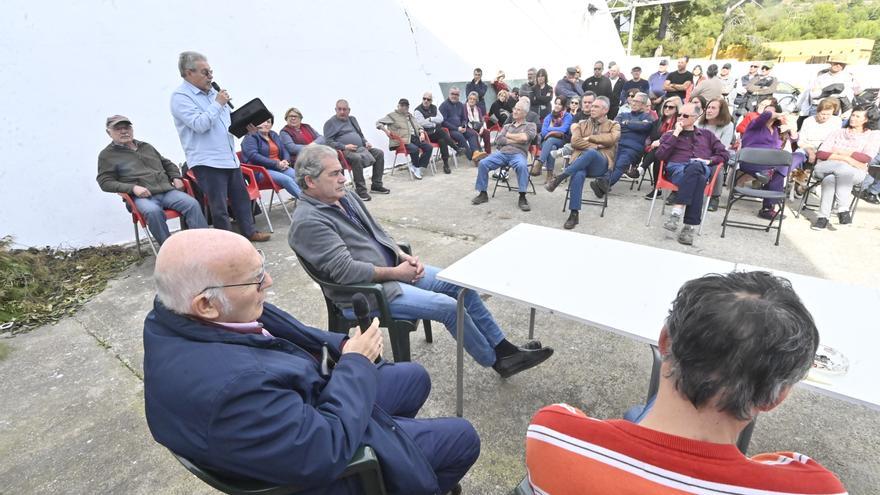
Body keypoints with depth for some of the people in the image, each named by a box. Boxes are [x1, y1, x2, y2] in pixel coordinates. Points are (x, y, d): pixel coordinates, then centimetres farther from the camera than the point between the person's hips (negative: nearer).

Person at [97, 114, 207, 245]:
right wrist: (133, 188, -11)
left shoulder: (146, 146, 28)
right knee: (153, 211, -39)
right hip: (142, 196, -4)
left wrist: (176, 177, 14)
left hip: (167, 190, 4)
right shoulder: (106, 155, 14)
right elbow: (105, 182, 5)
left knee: (192, 204, -26)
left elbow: (168, 163, 36)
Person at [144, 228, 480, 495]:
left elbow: (286, 334, -1)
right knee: (461, 438, 7)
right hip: (322, 463, -7)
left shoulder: (174, 314, -13)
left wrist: (341, 347, -13)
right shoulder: (232, 385, -42)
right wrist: (357, 362, -20)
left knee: (414, 377, 21)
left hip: (300, 404, 8)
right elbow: (330, 449, -32)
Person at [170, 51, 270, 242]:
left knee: (241, 197, 14)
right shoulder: (180, 97, -8)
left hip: (230, 157, 8)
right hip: (207, 161, -8)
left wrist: (245, 126, 7)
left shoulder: (212, 91, 16)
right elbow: (199, 124, -20)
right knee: (219, 205, -2)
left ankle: (249, 231, 26)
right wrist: (218, 103, -14)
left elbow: (228, 119, 25)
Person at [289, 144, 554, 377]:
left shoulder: (344, 196, 7)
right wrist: (395, 273, -16)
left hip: (393, 270, 8)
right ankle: (497, 362, 5)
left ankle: (503, 347, 11)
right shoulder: (308, 221, -19)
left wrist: (405, 258, -2)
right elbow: (345, 271, -24)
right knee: (448, 306, -18)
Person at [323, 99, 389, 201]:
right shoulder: (330, 123, 3)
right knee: (357, 158, -38)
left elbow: (360, 134, 32)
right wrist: (344, 147, -20)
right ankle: (360, 190, -30)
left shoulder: (352, 119, 24)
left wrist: (365, 142, 9)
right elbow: (328, 142, -8)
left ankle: (376, 185, -4)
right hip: (345, 151, -7)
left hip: (360, 148, 8)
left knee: (379, 153, -8)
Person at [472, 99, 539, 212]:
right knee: (483, 163, -20)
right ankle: (483, 194, -9)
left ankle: (522, 198, -30)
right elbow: (498, 139, 8)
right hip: (502, 152, 4)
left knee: (522, 166, -38)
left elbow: (524, 137, -8)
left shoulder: (530, 126, 15)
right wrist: (516, 140, 0)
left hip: (518, 153, -3)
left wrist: (508, 135, 5)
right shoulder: (507, 126, 27)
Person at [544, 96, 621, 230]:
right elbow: (575, 142, 4)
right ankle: (574, 214, -36)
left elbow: (612, 138, -5)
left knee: (591, 153, -38)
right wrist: (596, 145, -5)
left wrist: (589, 138, -2)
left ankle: (559, 178, -36)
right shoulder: (582, 124, 24)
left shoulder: (613, 125, 19)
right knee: (578, 175, -37)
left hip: (600, 164, -1)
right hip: (580, 161, 1)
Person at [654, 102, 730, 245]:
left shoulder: (706, 135, 30)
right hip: (677, 168, -1)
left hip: (702, 169, 1)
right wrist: (676, 134, 3)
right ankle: (691, 225, -47)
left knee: (695, 167, -40)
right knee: (697, 179, -39)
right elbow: (660, 155, 5)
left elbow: (724, 154, 21)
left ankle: (676, 212, -47)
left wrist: (708, 160, 0)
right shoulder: (669, 135, 25)